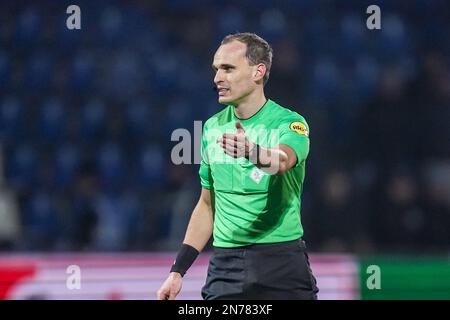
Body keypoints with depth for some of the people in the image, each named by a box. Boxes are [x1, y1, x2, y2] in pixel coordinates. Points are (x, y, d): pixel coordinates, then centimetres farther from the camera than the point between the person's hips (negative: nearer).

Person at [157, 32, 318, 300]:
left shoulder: (290, 124, -7)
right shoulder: (213, 127, 11)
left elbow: (284, 160, -31)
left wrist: (252, 152, -53)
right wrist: (178, 270, 12)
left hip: (282, 265, -4)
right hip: (224, 265, 4)